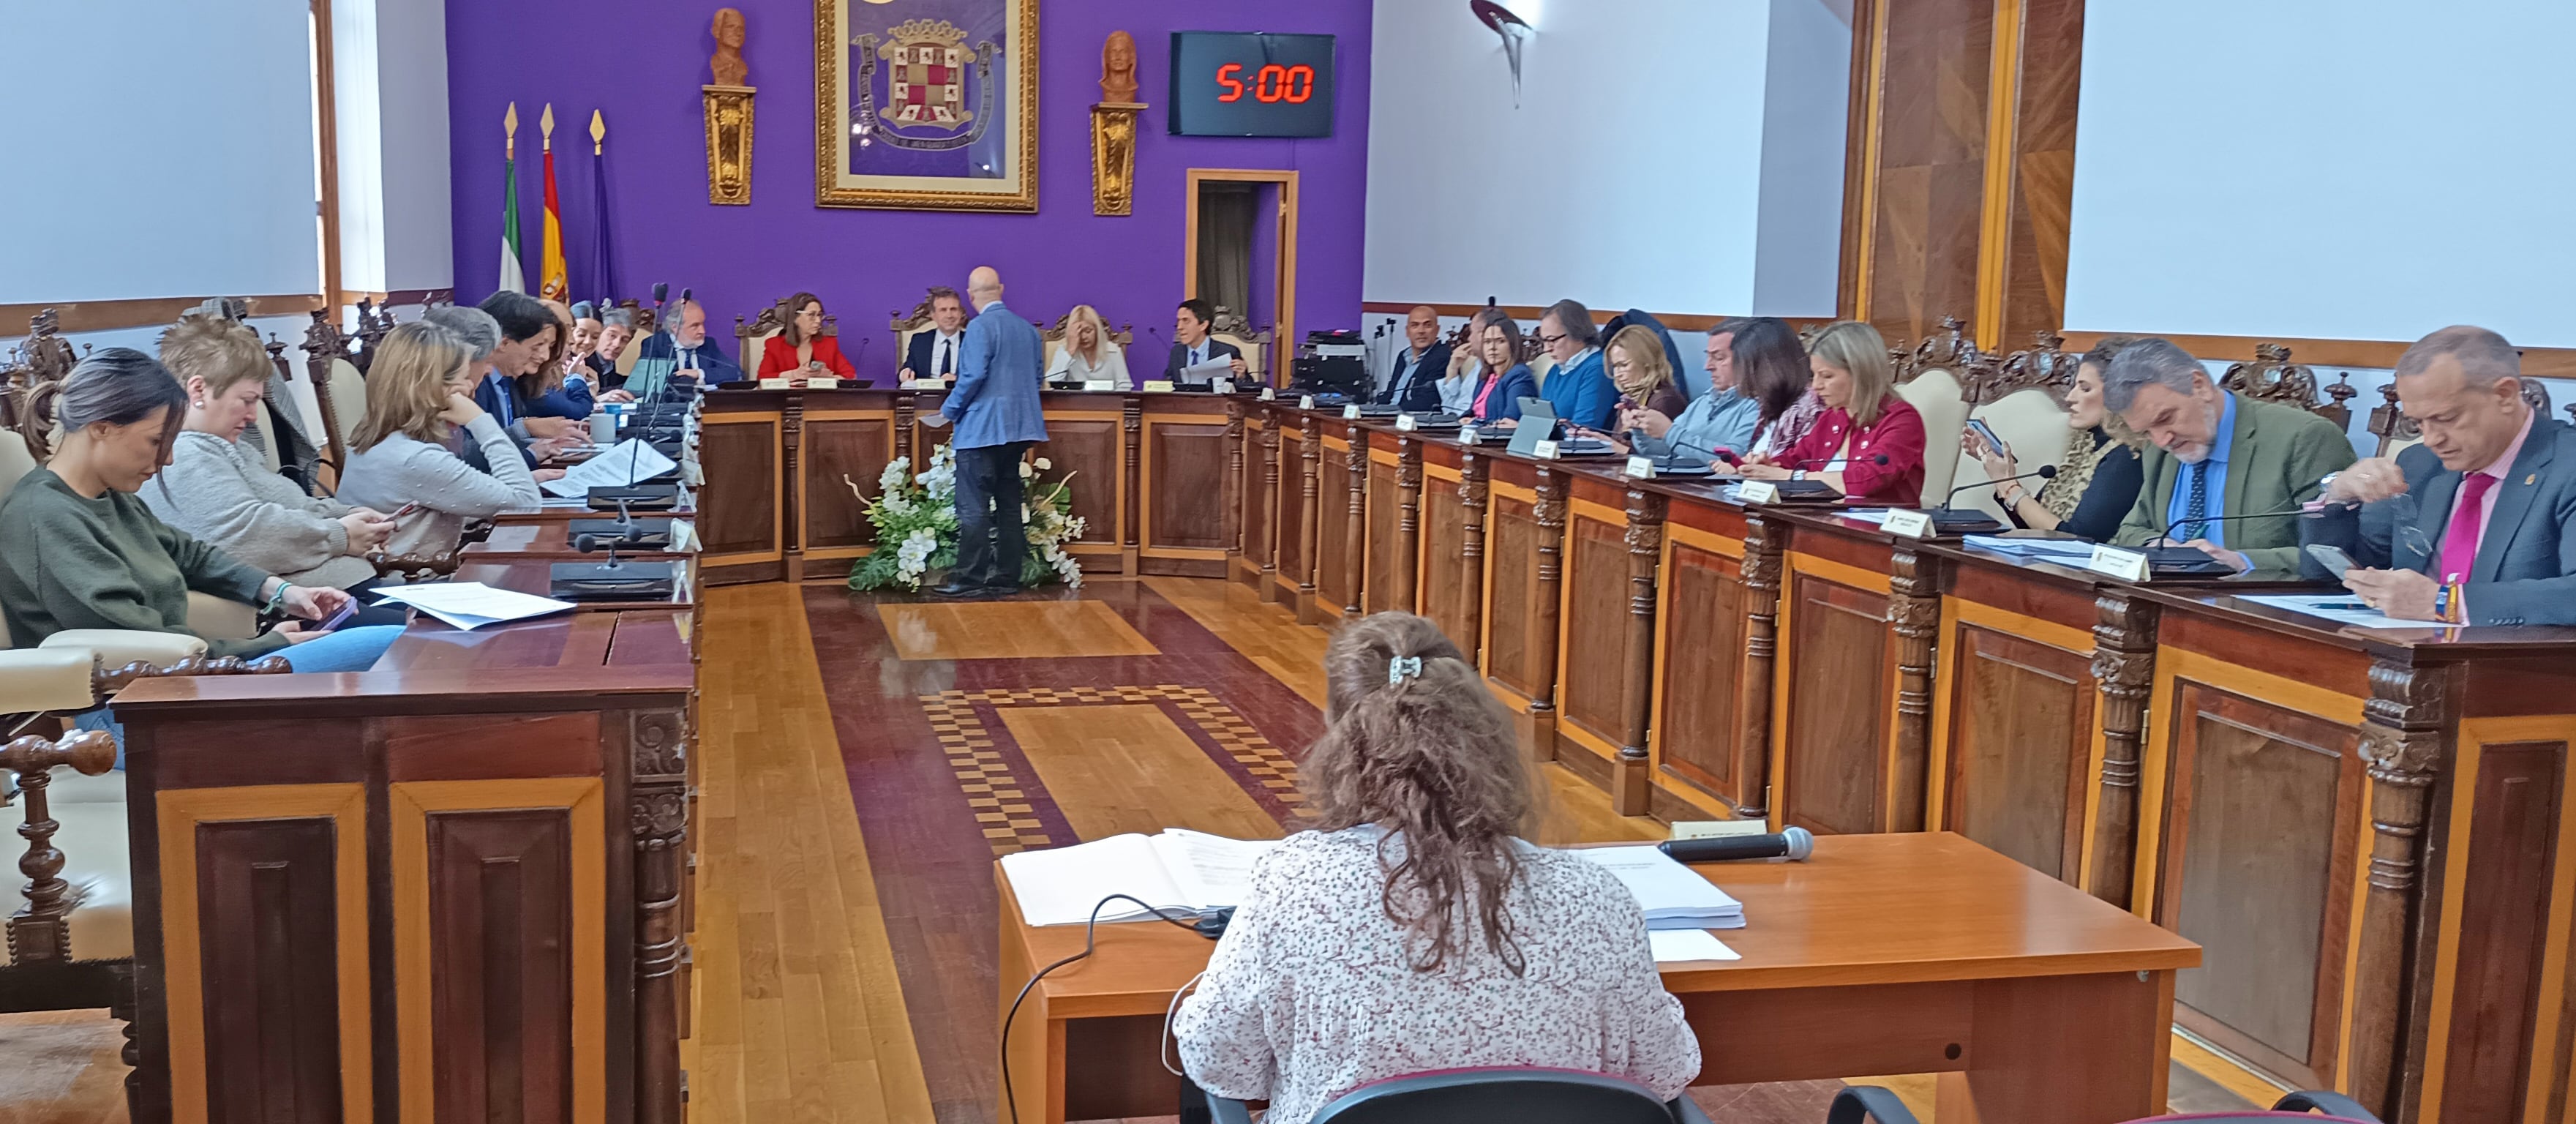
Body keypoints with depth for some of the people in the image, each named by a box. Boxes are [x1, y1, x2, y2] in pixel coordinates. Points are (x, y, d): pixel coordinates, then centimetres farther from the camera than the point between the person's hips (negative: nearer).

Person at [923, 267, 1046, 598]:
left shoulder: (980, 327, -12)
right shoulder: (1028, 328, 10)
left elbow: (973, 376, -18)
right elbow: (1037, 376, 15)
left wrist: (949, 411, -6)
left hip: (982, 429, -8)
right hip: (1017, 427, 8)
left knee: (974, 508, -5)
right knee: (1009, 505, 10)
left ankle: (970, 579, -5)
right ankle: (1007, 577, 12)